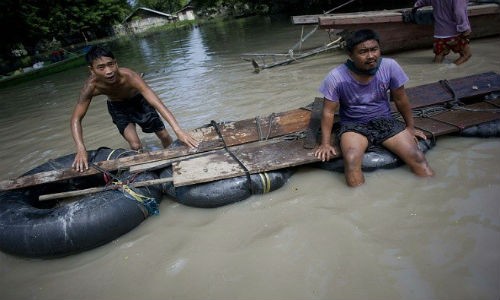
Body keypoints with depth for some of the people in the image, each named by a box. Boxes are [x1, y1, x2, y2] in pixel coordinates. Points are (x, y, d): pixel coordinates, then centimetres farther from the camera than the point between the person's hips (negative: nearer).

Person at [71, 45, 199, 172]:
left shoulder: (128, 76, -41)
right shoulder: (91, 86, -34)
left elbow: (157, 102, -50)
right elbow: (76, 119, -28)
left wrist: (178, 130, -61)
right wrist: (81, 149, -44)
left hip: (139, 100, 0)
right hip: (117, 107, 1)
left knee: (164, 136, 5)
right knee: (135, 146, -15)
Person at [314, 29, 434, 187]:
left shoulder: (390, 66, -12)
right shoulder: (336, 77, -19)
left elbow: (400, 100, 2)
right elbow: (329, 111, -9)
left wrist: (410, 126, 12)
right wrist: (325, 143, -11)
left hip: (385, 120, 3)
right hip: (352, 125, -2)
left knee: (417, 156, -14)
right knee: (351, 160, -33)